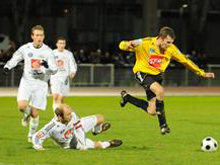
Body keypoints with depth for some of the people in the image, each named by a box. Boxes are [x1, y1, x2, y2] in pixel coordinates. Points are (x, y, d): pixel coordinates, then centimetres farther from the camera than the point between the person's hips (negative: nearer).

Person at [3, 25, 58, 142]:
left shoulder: (47, 51, -5)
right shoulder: (25, 48, -1)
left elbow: (54, 70, -8)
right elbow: (14, 59, 16)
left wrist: (47, 66, -30)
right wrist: (7, 67, -3)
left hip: (40, 84, -1)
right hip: (26, 82, 1)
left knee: (35, 114, -1)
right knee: (22, 106, -22)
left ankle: (31, 135, 23)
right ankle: (27, 114, 15)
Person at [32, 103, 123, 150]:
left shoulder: (72, 115, -33)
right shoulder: (52, 127, -45)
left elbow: (79, 131, -20)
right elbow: (36, 137, -36)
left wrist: (82, 145, -25)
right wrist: (39, 147, -53)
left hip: (76, 129, 4)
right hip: (69, 143, -4)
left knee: (100, 118, 7)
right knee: (97, 146, -5)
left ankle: (96, 129, 47)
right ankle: (107, 144, 34)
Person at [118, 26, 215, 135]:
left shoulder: (171, 48, -8)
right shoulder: (145, 43, -21)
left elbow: (185, 61, 4)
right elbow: (122, 45, -22)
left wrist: (202, 73, 2)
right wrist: (127, 45, -48)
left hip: (157, 75, 6)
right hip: (143, 73, -6)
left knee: (152, 112, 1)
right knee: (160, 90, -34)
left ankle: (126, 97, 27)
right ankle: (163, 125, -17)